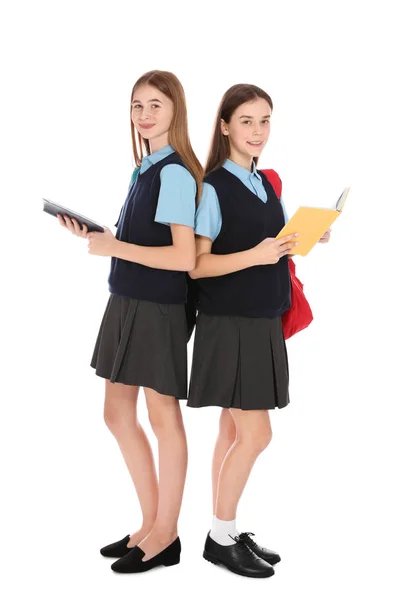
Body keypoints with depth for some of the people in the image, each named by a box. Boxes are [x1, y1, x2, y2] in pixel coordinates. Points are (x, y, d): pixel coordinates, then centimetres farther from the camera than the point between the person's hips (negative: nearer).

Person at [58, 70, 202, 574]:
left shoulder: (175, 173, -15)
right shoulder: (145, 168, 10)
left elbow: (184, 257, -22)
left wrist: (114, 247, -20)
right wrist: (95, 237, 7)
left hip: (157, 309, -9)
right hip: (127, 303, 9)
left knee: (162, 416, 4)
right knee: (117, 414, 14)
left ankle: (166, 535, 21)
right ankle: (151, 524, 30)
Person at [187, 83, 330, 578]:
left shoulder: (267, 185, 12)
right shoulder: (212, 188, -11)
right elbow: (197, 265, -15)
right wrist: (255, 255, -25)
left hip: (263, 323, 7)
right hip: (229, 325, -7)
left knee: (234, 431, 12)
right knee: (256, 433, -5)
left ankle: (228, 532, 22)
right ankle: (220, 538, 11)